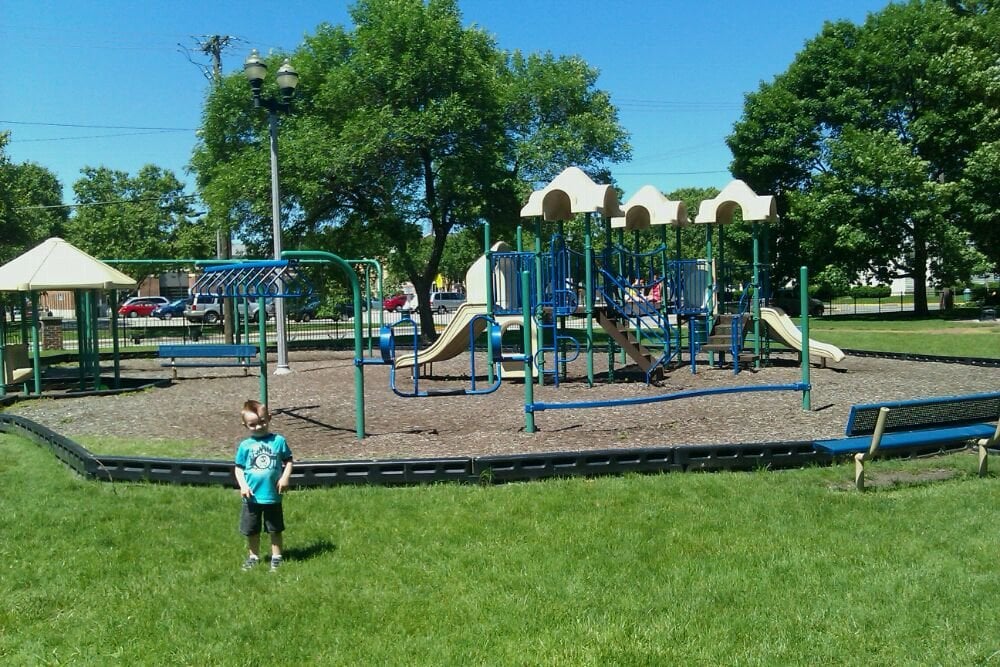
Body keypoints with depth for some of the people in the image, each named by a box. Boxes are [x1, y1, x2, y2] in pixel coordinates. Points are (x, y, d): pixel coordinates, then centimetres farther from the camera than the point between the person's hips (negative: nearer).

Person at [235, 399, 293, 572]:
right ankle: (254, 556, 32)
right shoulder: (245, 445, -3)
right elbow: (239, 468, 3)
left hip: (273, 495, -1)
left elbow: (288, 461, 2)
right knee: (251, 530, 14)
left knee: (275, 529, 11)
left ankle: (276, 556, 26)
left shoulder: (278, 441, -5)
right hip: (252, 497, 1)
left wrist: (285, 477, -12)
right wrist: (242, 485, -11)